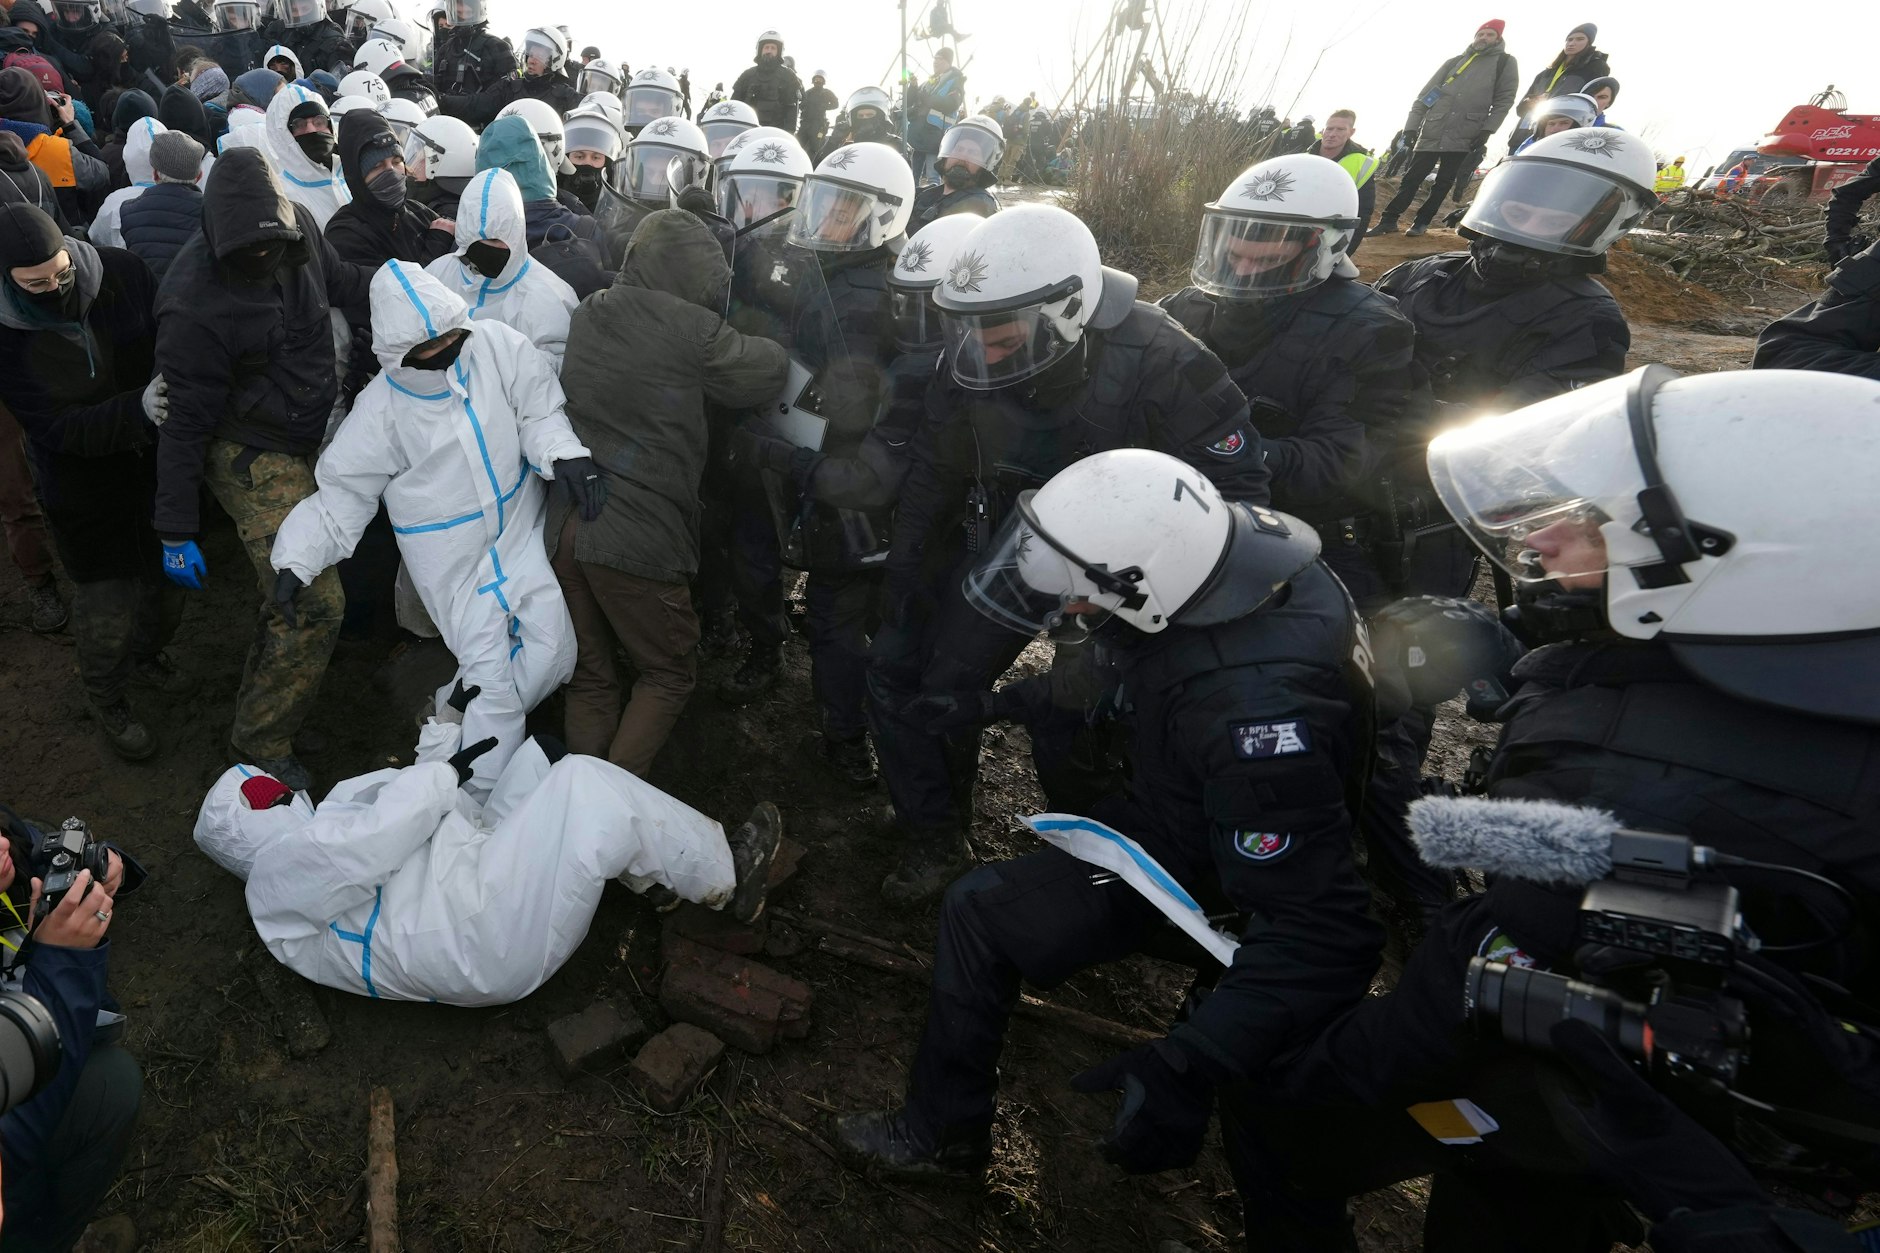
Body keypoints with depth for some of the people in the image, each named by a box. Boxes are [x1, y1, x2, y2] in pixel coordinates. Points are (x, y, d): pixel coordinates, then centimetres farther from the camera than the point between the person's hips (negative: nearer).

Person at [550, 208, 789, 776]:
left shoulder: (587, 314, 10)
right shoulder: (692, 329, -10)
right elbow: (769, 373, -1)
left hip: (566, 529, 7)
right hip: (639, 537, -6)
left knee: (590, 677, 18)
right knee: (668, 674, 12)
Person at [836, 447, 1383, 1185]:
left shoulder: (1257, 713, -43)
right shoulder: (1236, 551, -17)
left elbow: (1321, 937, -39)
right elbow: (1121, 675, 3)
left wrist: (1185, 1066, -44)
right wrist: (996, 704, 2)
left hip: (1191, 859, -8)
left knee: (978, 912, -11)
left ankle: (941, 1135, 13)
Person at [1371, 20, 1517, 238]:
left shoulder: (1505, 63, 8)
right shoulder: (1454, 61, 15)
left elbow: (1504, 101, 3)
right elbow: (1424, 95, 12)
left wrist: (1486, 131, -8)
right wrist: (1411, 128, 3)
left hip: (1463, 138, -1)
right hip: (1431, 133, 2)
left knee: (1443, 183, 1)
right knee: (1412, 177, -3)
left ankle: (1422, 221, 8)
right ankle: (1388, 220, -1)